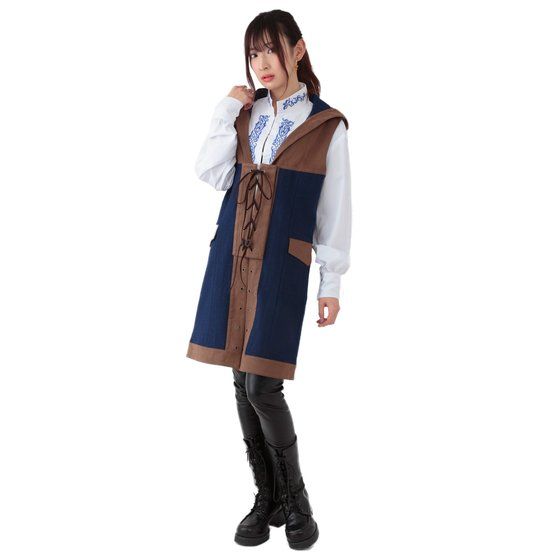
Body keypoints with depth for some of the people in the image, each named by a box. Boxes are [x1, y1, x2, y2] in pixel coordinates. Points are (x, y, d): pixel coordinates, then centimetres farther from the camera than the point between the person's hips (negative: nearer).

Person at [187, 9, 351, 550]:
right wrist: (229, 109, 1)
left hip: (282, 262, -4)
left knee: (262, 386, -9)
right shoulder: (244, 111, 14)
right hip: (232, 256, 4)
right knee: (242, 384, 6)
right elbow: (210, 173, 2)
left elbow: (335, 212, 2)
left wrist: (331, 283, 0)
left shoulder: (327, 126, 3)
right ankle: (267, 498, 21)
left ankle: (295, 498, 13)